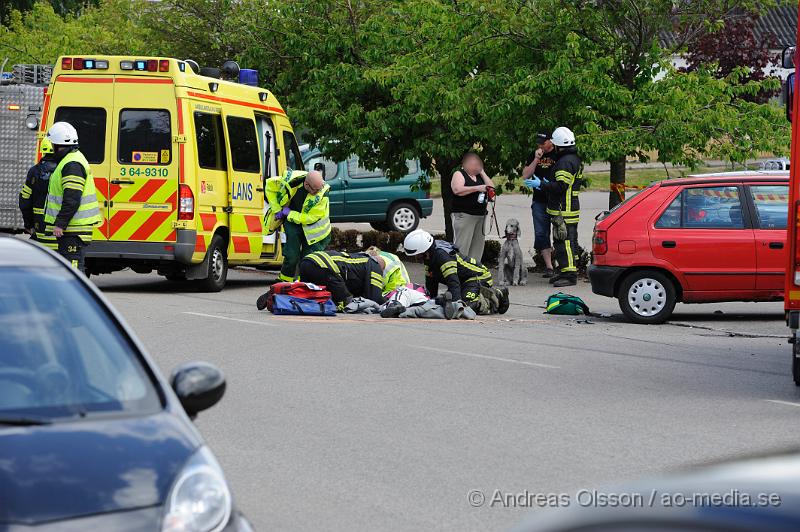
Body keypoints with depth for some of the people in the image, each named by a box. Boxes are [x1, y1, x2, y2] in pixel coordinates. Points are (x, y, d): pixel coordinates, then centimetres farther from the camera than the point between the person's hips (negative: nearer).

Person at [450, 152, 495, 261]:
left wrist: (482, 172, 8)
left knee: (477, 248, 9)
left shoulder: (479, 176, 20)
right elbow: (457, 190, -19)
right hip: (464, 215, -8)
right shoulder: (459, 174, -2)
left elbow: (491, 188, 11)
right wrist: (477, 188, -18)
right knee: (461, 247, -11)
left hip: (481, 216, 8)